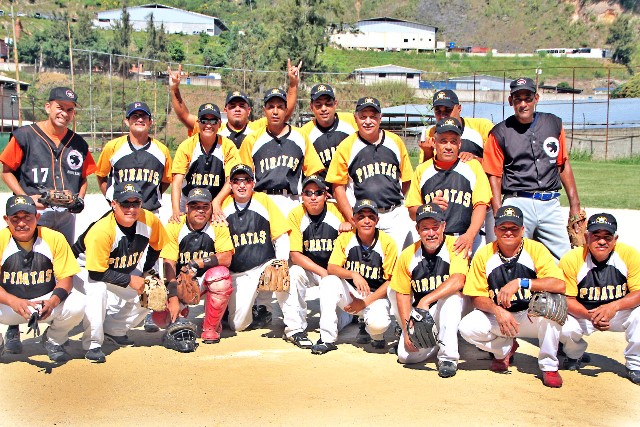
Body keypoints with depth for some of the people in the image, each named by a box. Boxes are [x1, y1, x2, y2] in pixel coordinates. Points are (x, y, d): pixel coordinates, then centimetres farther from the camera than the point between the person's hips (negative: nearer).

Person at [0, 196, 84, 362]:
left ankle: (53, 340, 6)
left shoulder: (54, 238, -8)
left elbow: (65, 278, -8)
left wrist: (53, 301, -29)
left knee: (77, 304, -28)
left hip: (46, 301, 1)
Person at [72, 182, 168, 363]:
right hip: (85, 270, -6)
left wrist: (144, 274, -5)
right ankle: (93, 344, -21)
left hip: (124, 273, 7)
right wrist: (129, 280, -27)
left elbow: (156, 246, 2)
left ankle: (113, 329, 18)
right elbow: (96, 273, -33)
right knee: (98, 289, -36)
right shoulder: (101, 231, -36)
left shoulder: (150, 221, -19)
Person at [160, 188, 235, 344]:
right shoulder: (174, 226, -11)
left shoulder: (218, 226, -8)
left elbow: (226, 258, -20)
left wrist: (197, 263, -31)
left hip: (207, 279, 0)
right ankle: (182, 313, 18)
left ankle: (211, 327, -11)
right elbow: (169, 264, -16)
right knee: (161, 317, -22)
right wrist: (173, 299, -26)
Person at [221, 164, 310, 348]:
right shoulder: (224, 206, 3)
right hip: (238, 274, 2)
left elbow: (281, 236, -1)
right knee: (237, 324, -6)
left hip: (265, 265, -2)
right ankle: (255, 310, 29)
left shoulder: (264, 201, 0)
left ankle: (294, 329, -23)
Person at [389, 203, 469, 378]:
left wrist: (426, 300, -39)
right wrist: (407, 330, -9)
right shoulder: (408, 255, -3)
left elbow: (458, 281, -30)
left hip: (449, 311, -3)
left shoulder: (455, 247, -13)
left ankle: (448, 355, -27)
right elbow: (402, 294, 0)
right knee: (406, 355, -15)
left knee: (451, 294, -35)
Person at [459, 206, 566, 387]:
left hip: (532, 317, -2)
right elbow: (477, 297, -7)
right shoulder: (483, 255, -7)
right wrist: (497, 310, -27)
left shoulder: (535, 249, -13)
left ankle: (549, 366, -14)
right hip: (497, 317, 2)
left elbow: (559, 285, -27)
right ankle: (505, 349, 10)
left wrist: (520, 282, -35)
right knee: (467, 327, -24)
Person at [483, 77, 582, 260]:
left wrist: (574, 204, 12)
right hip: (518, 203, -3)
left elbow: (564, 165, 16)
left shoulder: (554, 124, 12)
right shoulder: (500, 133, 2)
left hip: (551, 204, 3)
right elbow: (494, 176, 0)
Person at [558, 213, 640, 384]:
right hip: (582, 313, -1)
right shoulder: (571, 259, -17)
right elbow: (567, 298, -15)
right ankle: (575, 355, 10)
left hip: (621, 313, 1)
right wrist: (590, 316, -33)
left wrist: (614, 306, -36)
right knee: (564, 328, -29)